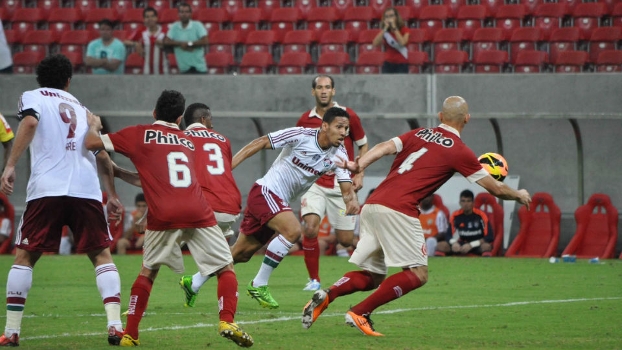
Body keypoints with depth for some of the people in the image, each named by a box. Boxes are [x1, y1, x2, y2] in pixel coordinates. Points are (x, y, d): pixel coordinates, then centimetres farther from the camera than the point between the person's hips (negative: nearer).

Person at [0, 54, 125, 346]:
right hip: (87, 189, 3)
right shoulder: (82, 109, 27)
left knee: (24, 257, 8)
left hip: (46, 189, -2)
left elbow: (30, 123, -8)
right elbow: (102, 155, 23)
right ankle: (115, 325, -6)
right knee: (101, 255, 10)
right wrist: (112, 195, 30)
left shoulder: (32, 97, 14)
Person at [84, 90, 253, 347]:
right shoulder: (187, 141, 25)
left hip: (163, 216, -1)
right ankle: (227, 322, -9)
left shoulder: (139, 134, 12)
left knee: (148, 271, 18)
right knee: (226, 268, 11)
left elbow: (92, 143, 7)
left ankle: (130, 334, 13)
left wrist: (93, 126, 28)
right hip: (198, 213, 1)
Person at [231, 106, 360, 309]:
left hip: (280, 202, 7)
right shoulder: (300, 136, -19)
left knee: (241, 254, 11)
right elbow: (259, 143, -15)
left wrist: (351, 200, -30)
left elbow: (346, 187, -5)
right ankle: (259, 285, -16)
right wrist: (227, 167, -21)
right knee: (293, 230, -28)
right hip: (265, 192, -7)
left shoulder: (339, 154, -3)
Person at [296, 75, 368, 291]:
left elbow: (363, 145, 8)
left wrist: (359, 174, -2)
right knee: (310, 227, -22)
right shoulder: (305, 120, 2)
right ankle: (314, 279, -8)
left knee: (345, 240, 0)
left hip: (342, 186, -1)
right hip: (315, 183, 1)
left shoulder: (348, 116, -2)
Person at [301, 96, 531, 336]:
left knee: (372, 277, 15)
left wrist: (359, 165, -10)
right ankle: (359, 313, -11)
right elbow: (496, 188, 13)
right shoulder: (460, 152, 5)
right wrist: (519, 196, 31)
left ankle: (326, 296, -10)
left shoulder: (418, 134, 19)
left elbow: (385, 147, 1)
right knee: (418, 274, 0)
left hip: (371, 206, 7)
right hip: (398, 211, -7)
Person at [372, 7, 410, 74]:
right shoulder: (384, 31, 6)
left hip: (402, 64, -2)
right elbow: (375, 43, -11)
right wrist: (385, 28, -14)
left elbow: (402, 43, -20)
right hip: (388, 64, 2)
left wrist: (394, 27, -17)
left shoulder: (404, 30, -1)